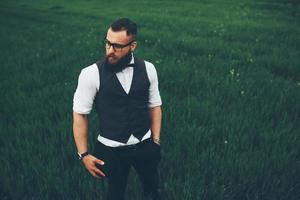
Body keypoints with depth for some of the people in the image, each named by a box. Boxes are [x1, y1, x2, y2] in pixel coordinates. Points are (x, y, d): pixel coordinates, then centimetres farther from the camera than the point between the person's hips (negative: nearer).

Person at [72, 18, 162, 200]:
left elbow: (154, 106, 2)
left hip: (145, 145, 3)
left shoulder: (147, 69, -8)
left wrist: (156, 141, 1)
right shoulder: (91, 74, -17)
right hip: (111, 150, -2)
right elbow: (80, 115, -10)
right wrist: (84, 154, -10)